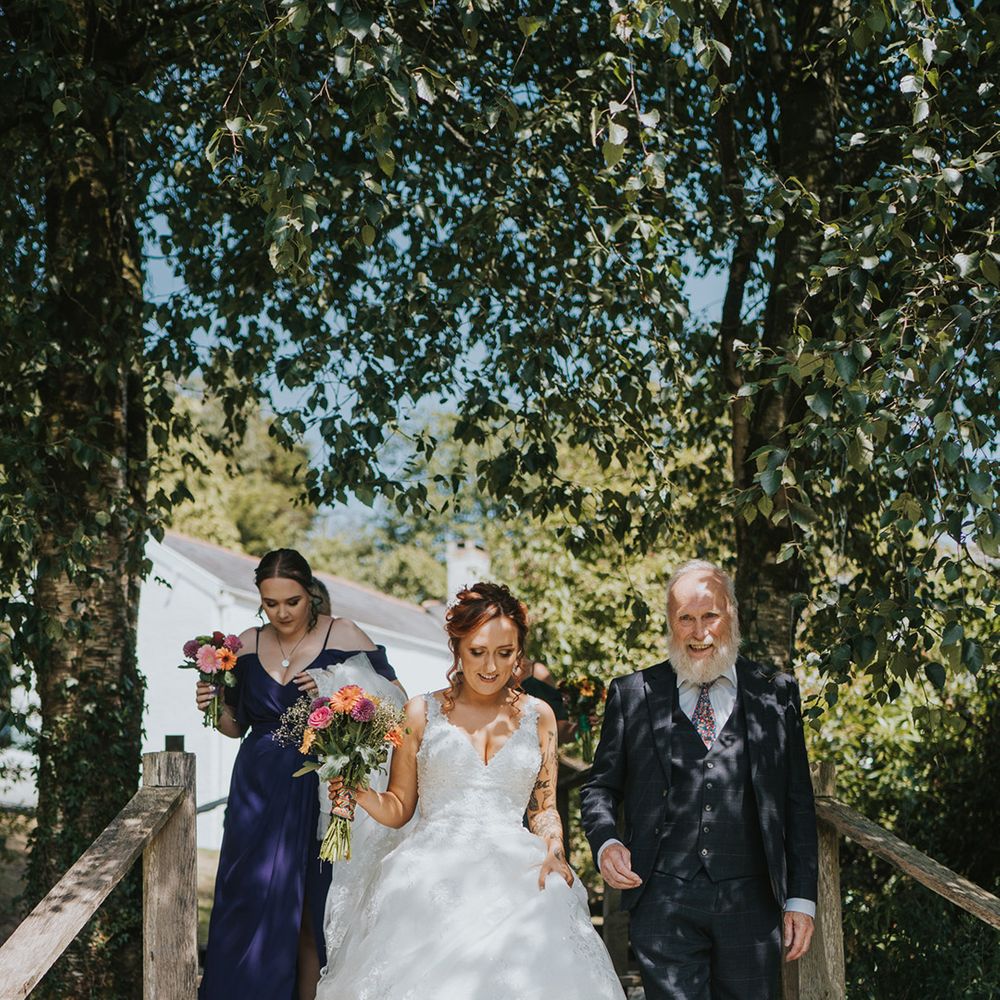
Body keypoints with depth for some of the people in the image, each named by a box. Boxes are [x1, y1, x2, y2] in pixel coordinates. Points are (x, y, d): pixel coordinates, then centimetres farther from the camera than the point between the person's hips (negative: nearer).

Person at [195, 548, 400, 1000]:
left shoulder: (342, 636, -5)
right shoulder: (248, 644, 8)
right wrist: (215, 706, -4)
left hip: (319, 792, -3)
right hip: (258, 793, 3)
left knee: (311, 914, 1)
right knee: (250, 907, 1)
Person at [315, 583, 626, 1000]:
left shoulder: (537, 716, 11)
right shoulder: (422, 713, 6)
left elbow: (544, 807, 15)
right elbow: (398, 808, 9)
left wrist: (554, 850, -6)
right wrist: (359, 792, -11)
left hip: (515, 878, 1)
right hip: (434, 878, -1)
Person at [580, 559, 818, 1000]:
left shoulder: (776, 694, 7)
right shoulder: (632, 694, 6)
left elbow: (798, 803, 8)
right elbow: (601, 786, 12)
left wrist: (801, 897, 4)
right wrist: (605, 842, -8)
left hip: (751, 901, 1)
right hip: (664, 901, -1)